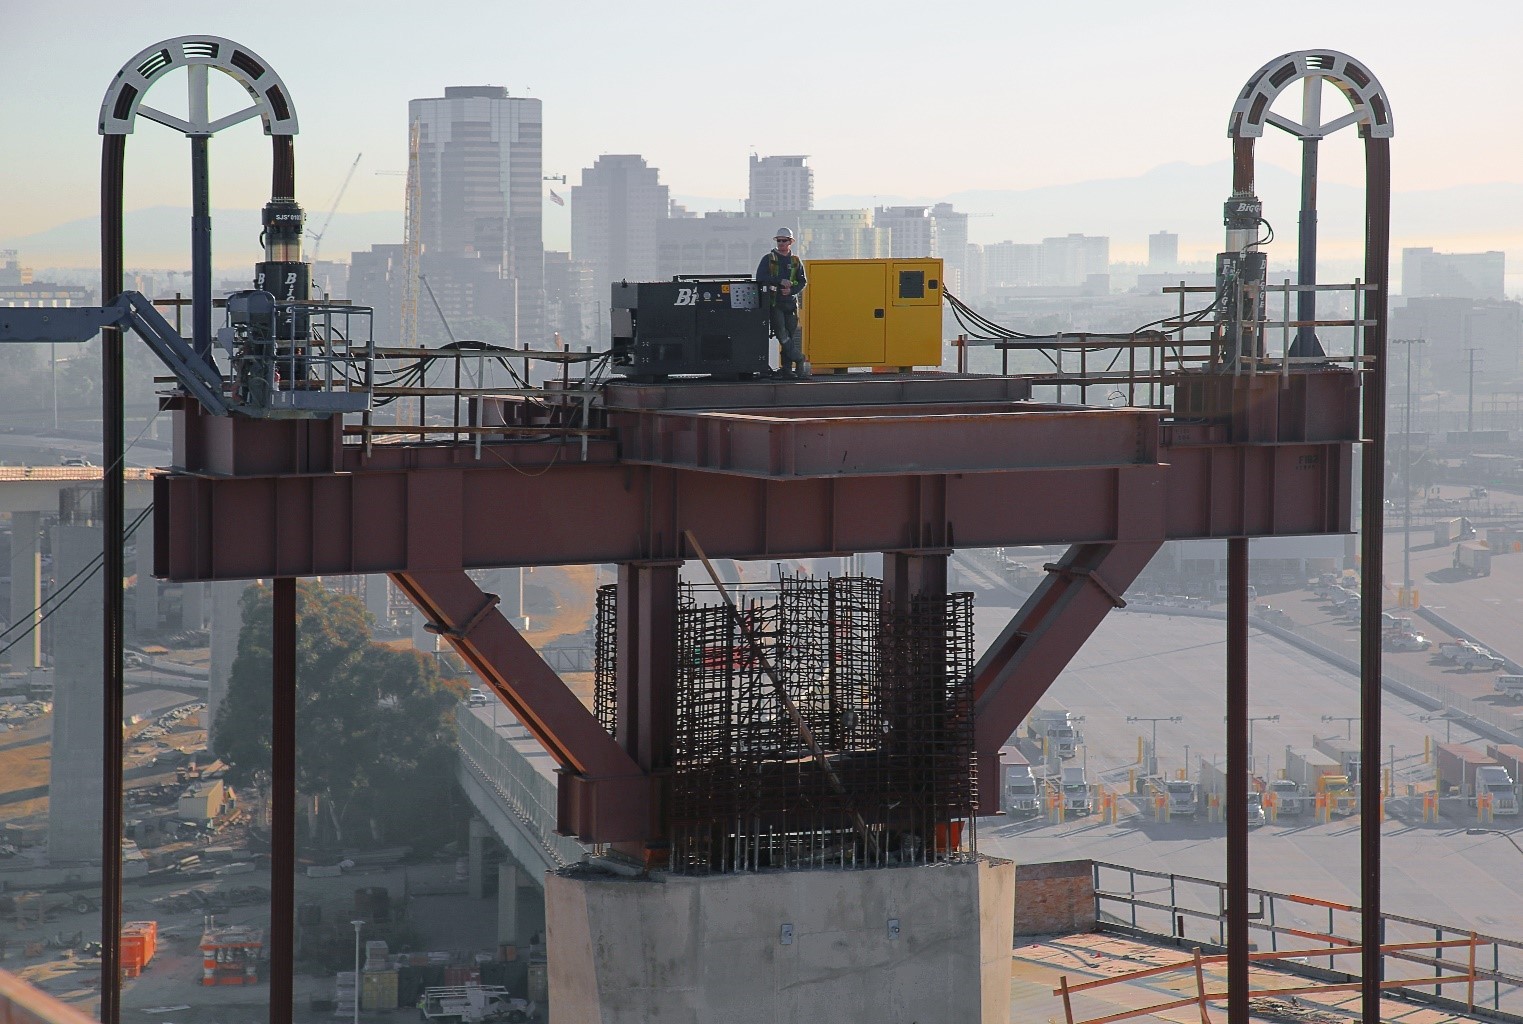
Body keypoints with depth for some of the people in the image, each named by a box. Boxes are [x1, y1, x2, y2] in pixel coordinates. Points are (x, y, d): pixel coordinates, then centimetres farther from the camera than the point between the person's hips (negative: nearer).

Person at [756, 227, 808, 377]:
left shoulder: (796, 261, 13)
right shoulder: (769, 259, 7)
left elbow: (803, 282, 8)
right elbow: (760, 277, -5)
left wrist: (791, 290, -12)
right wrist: (780, 281, -15)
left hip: (791, 302, 2)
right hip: (774, 302, -2)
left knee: (790, 334, -1)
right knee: (781, 332, -15)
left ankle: (786, 368, 2)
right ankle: (798, 359, -5)